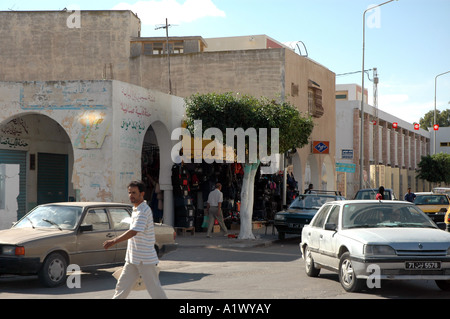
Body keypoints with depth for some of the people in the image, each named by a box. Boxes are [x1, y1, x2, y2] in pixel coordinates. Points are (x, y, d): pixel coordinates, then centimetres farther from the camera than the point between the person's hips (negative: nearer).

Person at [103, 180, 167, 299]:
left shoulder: (143, 210, -18)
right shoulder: (136, 209, 13)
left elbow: (133, 232, -28)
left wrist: (113, 241, -29)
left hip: (145, 259, -9)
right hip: (132, 258, 9)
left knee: (154, 287, -3)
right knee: (122, 285, 10)